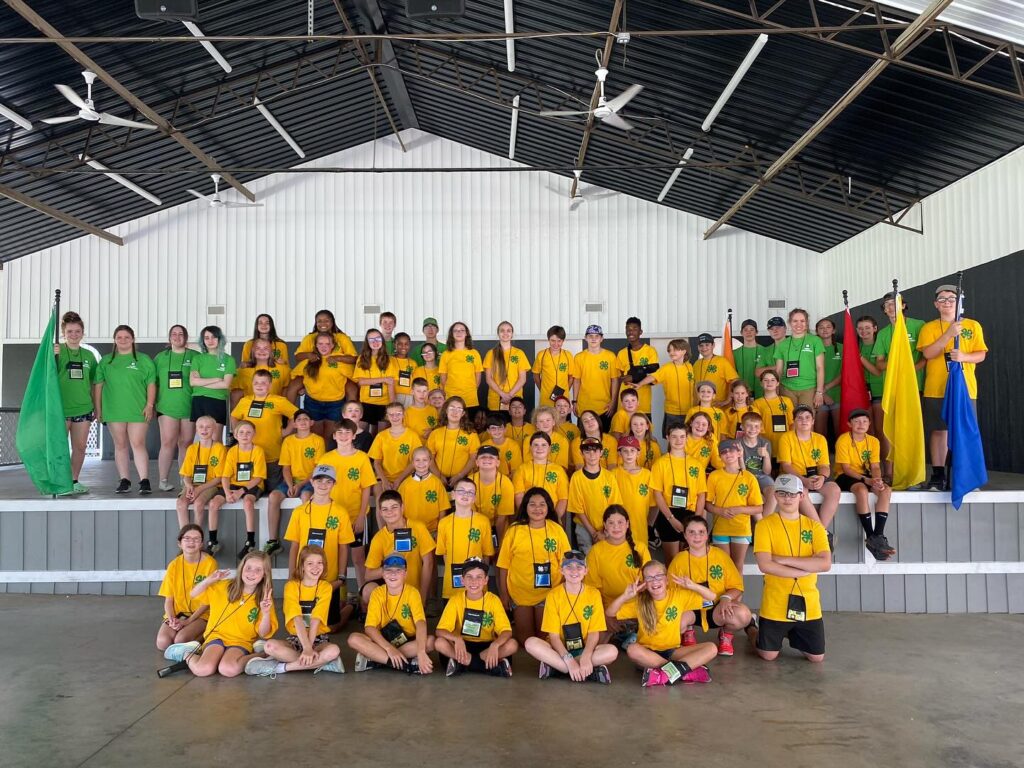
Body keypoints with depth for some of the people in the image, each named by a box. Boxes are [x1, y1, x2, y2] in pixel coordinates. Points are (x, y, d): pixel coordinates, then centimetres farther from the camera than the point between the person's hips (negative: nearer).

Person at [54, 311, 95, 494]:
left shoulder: (88, 355, 9)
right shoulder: (56, 351, -2)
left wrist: (96, 408, 13)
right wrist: (52, 357, -26)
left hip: (83, 408, 4)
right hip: (60, 408, -4)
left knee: (80, 446, 8)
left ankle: (74, 481, 19)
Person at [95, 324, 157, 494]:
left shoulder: (144, 360, 5)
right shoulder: (106, 361, 12)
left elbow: (151, 384, 2)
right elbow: (98, 386, 12)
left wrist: (150, 405, -6)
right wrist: (97, 409, 7)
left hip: (138, 410, -3)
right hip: (113, 410, 3)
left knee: (138, 444, -8)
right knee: (120, 445, 7)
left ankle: (144, 481, -9)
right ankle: (123, 480, 13)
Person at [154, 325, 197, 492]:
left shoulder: (194, 357, 6)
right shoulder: (161, 357, 11)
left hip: (189, 407, 0)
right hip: (167, 406, 0)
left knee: (186, 443, 5)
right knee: (168, 442, -6)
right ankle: (163, 480, 0)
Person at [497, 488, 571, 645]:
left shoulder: (557, 529, -4)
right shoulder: (514, 530, -7)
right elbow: (504, 565, -3)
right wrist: (503, 594, -2)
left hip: (548, 593, 1)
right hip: (520, 594, 0)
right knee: (525, 638, 10)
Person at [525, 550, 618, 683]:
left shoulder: (594, 594, -4)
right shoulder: (553, 596, -7)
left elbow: (594, 632, -6)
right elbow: (553, 635, -10)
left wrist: (586, 657, -25)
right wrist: (569, 660, -26)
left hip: (584, 649, 1)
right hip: (559, 650, 0)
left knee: (612, 651, -28)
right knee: (531, 643, -29)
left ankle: (554, 666, -23)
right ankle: (589, 672, -29)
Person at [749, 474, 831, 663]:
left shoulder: (814, 526, 2)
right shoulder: (765, 525, -8)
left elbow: (825, 564, -12)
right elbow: (765, 565, -19)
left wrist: (785, 559, -18)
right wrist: (806, 568, -16)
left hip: (808, 603, 3)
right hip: (776, 604, -3)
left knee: (817, 657, 10)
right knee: (769, 655, 5)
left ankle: (790, 634, 39)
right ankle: (753, 630, 38)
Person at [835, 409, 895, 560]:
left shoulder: (873, 441, 5)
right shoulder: (843, 440, -11)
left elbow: (875, 466, -1)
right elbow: (846, 468, -15)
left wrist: (877, 480, -23)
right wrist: (866, 480, -27)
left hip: (865, 476, 6)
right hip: (846, 477, -5)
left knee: (886, 490, -24)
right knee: (862, 489, -36)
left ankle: (878, 535, -27)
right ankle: (870, 537, -31)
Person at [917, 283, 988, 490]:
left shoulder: (973, 325, 9)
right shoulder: (929, 327, 7)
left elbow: (981, 354, 5)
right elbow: (928, 353, -9)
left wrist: (964, 357, -15)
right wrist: (949, 334, -18)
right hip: (936, 389, 0)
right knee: (938, 431, 1)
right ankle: (938, 475, 8)